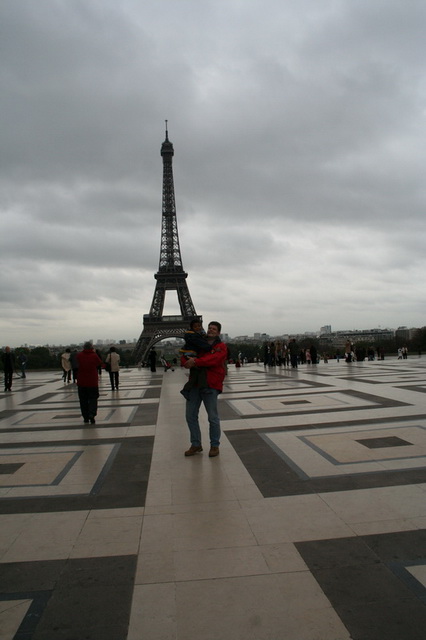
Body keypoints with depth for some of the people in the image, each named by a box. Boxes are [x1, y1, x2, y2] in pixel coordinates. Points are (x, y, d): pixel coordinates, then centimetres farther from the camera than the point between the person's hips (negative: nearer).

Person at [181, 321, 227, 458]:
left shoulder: (221, 346, -2)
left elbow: (213, 359, -21)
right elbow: (184, 356, 9)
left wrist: (196, 361, -26)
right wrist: (187, 362, -14)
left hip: (210, 385, -6)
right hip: (194, 384, 6)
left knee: (213, 417, 1)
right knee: (190, 416, 9)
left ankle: (214, 445, 17)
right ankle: (196, 444, 22)